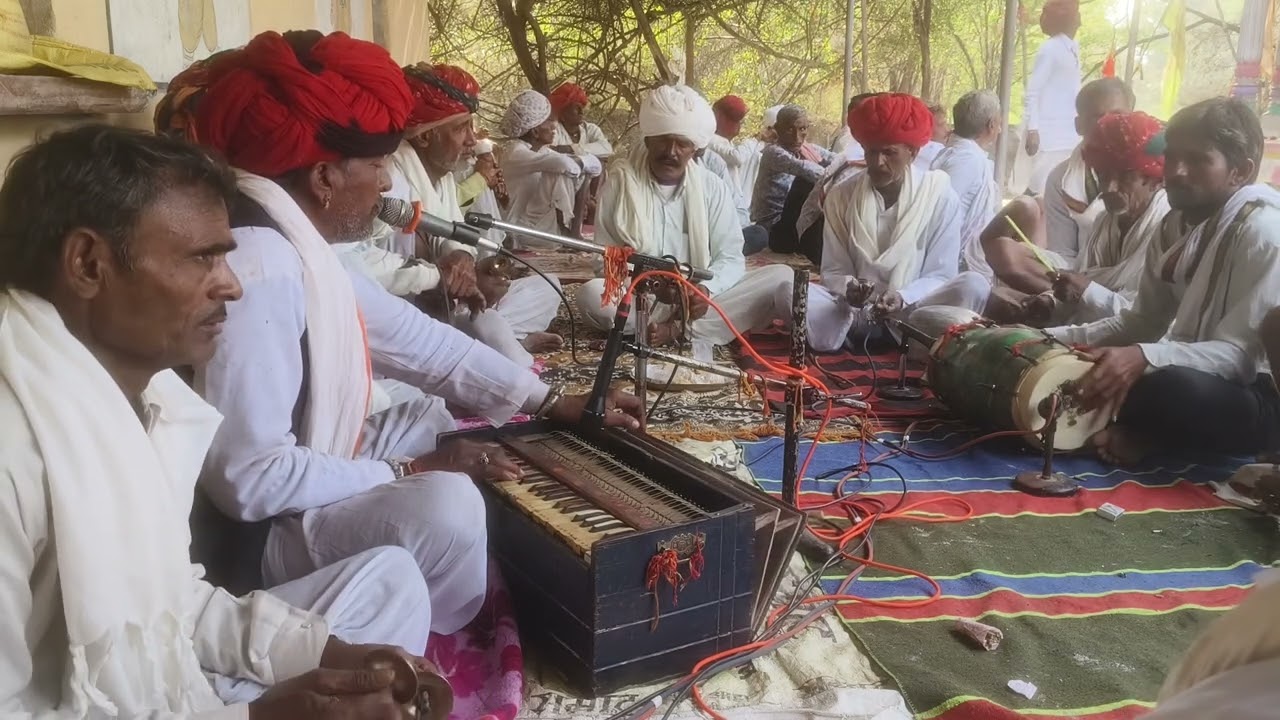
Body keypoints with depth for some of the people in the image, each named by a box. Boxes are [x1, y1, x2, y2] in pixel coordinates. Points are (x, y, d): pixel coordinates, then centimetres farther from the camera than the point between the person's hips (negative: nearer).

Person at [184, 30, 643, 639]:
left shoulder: (299, 244, 2)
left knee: (433, 415, 20)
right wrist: (410, 472, -21)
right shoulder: (259, 268, -29)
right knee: (444, 505, -29)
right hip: (254, 533, -10)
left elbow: (413, 337, 7)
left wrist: (555, 403, 9)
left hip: (301, 484, 11)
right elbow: (251, 479, -32)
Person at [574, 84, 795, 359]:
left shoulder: (713, 187, 3)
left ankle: (678, 329, -22)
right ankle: (695, 334, -24)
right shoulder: (620, 183, -1)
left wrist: (705, 289, -23)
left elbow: (730, 257, 0)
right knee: (592, 295, -33)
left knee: (781, 277, -17)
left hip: (698, 300, 2)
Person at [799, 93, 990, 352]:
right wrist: (848, 289, -22)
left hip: (913, 311, 1)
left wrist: (903, 298, -24)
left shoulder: (941, 196, -2)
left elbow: (940, 275, -4)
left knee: (973, 285, -30)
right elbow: (833, 272, 2)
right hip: (853, 312, 0)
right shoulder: (841, 197, 1)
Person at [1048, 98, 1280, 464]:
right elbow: (1141, 322, 9)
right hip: (1193, 378, 8)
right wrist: (1055, 337, -5)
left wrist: (1146, 357, -41)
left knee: (1171, 388, -39)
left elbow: (1239, 354, -24)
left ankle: (1133, 433, -9)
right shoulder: (1177, 224, 6)